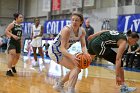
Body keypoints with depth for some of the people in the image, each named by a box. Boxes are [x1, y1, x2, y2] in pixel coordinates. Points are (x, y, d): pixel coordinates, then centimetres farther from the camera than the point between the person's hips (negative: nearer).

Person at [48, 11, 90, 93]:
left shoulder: (82, 31, -7)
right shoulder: (67, 30, -29)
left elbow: (83, 45, -13)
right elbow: (62, 48, -33)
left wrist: (86, 54, -35)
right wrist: (72, 56, -51)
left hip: (63, 51, 9)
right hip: (54, 50, -9)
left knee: (77, 68, 16)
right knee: (76, 68, -20)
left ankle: (59, 85, 28)